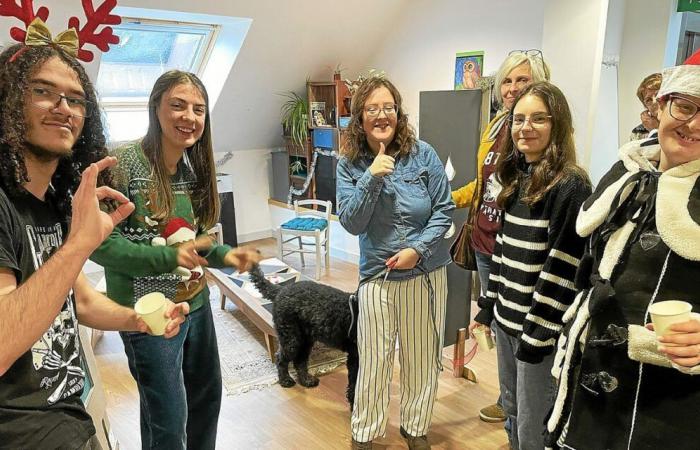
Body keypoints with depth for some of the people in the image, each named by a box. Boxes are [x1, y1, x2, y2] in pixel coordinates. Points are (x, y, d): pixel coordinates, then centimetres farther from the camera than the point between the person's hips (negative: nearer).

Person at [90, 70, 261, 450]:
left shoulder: (194, 166, 4)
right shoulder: (124, 163, -17)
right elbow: (100, 243, -18)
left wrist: (224, 255, -5)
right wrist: (169, 257, -27)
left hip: (196, 302, 7)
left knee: (208, 394, 22)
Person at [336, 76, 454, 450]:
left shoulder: (423, 154, -7)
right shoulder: (350, 164, -5)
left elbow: (444, 209, -4)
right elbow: (351, 223, -13)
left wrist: (417, 249, -15)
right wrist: (371, 177, -24)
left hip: (427, 272, 1)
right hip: (377, 274, 0)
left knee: (422, 358, 15)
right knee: (374, 361, 8)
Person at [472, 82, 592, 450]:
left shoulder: (571, 187, -16)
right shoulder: (517, 179, 9)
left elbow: (562, 267, -18)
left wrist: (538, 331, -17)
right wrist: (489, 305, 14)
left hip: (539, 323, -8)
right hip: (506, 316, 8)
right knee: (511, 410, 22)